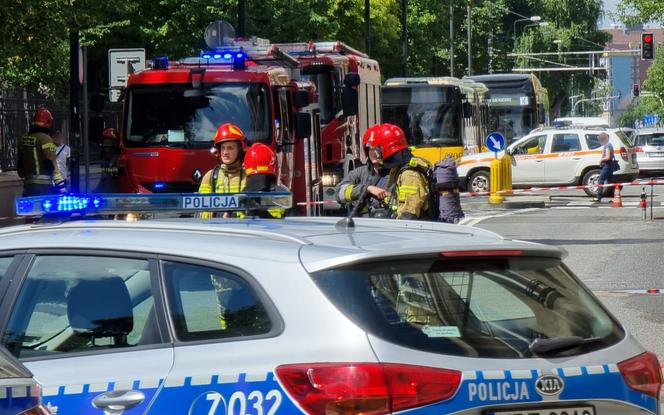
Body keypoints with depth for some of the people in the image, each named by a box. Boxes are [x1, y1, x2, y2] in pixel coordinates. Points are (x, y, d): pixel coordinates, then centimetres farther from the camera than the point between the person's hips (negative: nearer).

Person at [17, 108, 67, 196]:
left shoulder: (24, 139, 11)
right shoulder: (45, 139, -12)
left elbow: (20, 164, 19)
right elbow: (52, 164, -17)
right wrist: (60, 185, -17)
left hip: (28, 185, 7)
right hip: (44, 185, -7)